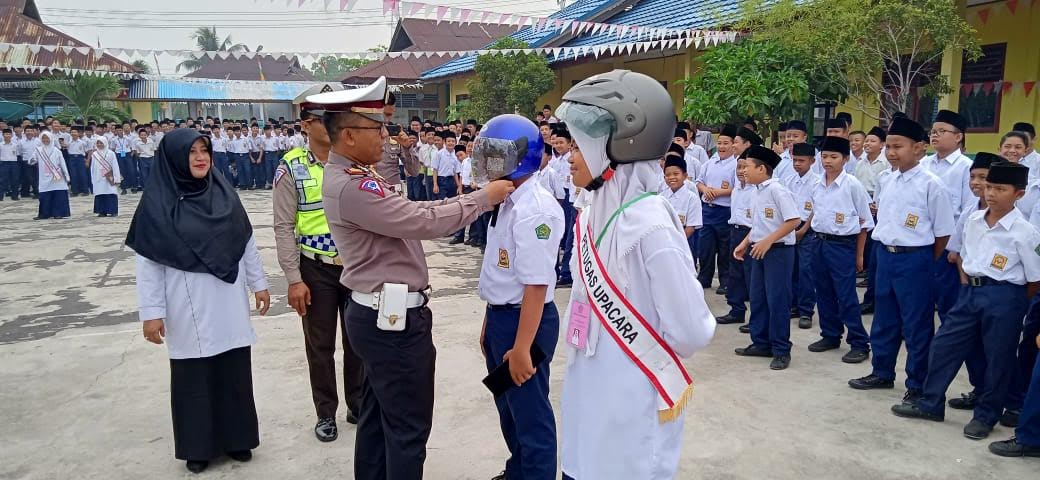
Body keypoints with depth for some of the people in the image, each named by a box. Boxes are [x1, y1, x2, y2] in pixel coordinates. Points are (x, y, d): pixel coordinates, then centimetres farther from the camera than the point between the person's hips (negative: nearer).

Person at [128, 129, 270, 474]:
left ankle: (236, 437, 27)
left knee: (235, 372, 11)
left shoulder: (224, 193, 2)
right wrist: (151, 312, -10)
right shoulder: (157, 202, -9)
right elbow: (147, 263, -8)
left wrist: (259, 284, 9)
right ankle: (198, 446, 24)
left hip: (229, 306, 3)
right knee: (193, 376, 9)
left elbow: (247, 242, 9)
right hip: (189, 311, -3)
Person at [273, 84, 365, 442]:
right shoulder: (291, 168, -7)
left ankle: (358, 404, 33)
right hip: (316, 269, -2)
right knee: (320, 344, 10)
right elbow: (284, 227, -7)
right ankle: (326, 413, 28)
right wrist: (293, 279, -10)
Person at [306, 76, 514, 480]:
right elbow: (424, 221, -24)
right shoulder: (351, 187, -23)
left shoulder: (351, 177, 11)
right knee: (408, 427, 2)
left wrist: (469, 198, 7)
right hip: (394, 318, -11)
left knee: (378, 416, 21)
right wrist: (484, 197, -13)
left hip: (379, 313, 11)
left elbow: (408, 213, 12)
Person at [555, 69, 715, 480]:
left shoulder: (651, 227, -22)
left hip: (631, 412, -7)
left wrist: (642, 355, -3)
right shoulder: (593, 214, 1)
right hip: (585, 403, 7)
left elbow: (691, 333, -20)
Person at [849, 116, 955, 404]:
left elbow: (943, 232, -8)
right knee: (884, 319, 17)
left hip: (915, 259, -6)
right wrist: (885, 252, 13)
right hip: (885, 255, 7)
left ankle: (918, 386, 19)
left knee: (917, 325, 5)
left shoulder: (931, 185, -12)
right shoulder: (887, 182, 6)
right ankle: (882, 373, 33)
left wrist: (926, 264, 0)